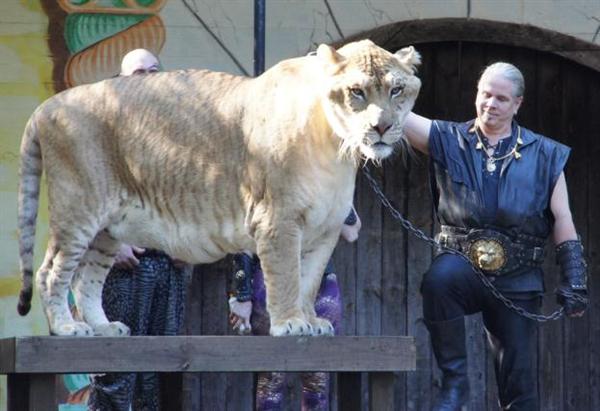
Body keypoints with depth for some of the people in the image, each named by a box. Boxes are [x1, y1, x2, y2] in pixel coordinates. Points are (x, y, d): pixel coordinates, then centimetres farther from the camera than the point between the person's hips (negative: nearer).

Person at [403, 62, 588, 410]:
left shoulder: (544, 155, 7)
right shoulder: (449, 140, 6)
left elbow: (562, 221, 6)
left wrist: (574, 281, 0)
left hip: (517, 280, 1)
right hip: (464, 264, -1)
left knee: (519, 377, 2)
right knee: (439, 277, -36)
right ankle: (455, 380, -24)